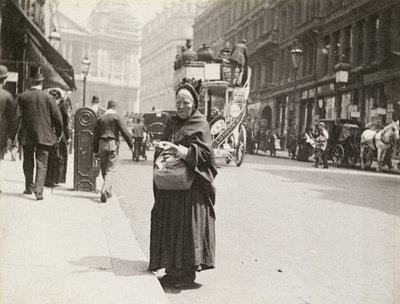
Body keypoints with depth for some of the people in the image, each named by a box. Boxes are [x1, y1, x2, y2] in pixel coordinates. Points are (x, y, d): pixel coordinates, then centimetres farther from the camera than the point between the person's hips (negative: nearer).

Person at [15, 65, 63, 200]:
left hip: (26, 135, 2)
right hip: (44, 135, -1)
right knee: (42, 164, 2)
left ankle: (29, 187, 28)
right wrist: (58, 133, 6)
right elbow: (58, 117, -5)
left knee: (28, 162, 17)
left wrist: (19, 132, 11)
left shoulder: (22, 97, -3)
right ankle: (38, 189, -10)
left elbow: (18, 117, -1)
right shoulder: (48, 97, -5)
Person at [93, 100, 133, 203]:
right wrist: (131, 145, 2)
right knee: (110, 169, -3)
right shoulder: (116, 117, -1)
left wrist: (95, 151, 17)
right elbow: (124, 132, -6)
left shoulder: (100, 118, 12)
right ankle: (104, 191, -18)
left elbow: (96, 135, 13)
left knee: (104, 169, 14)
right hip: (113, 144, -4)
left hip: (102, 144, 4)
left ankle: (109, 191, 24)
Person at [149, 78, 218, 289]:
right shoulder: (172, 123, 16)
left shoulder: (200, 125, -3)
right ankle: (173, 270, 15)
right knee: (169, 226, 6)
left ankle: (189, 273, 1)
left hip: (191, 183, -6)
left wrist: (179, 150, -27)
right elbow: (161, 151, 21)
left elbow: (204, 152, -16)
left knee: (188, 225, -7)